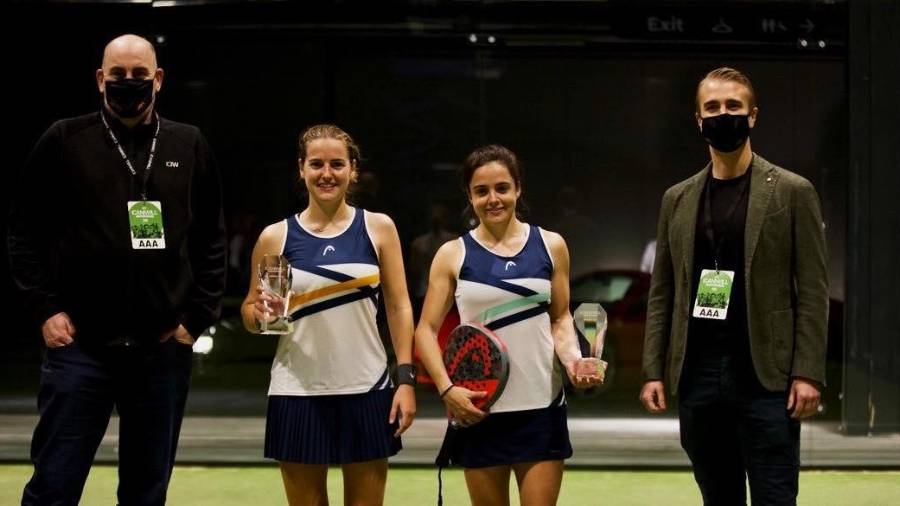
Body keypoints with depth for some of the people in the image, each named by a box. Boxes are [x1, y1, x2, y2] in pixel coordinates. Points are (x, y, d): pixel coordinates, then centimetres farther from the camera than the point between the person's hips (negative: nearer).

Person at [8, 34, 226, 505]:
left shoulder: (189, 146, 8)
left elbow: (211, 241, 11)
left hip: (163, 348, 2)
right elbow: (25, 230, 4)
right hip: (80, 345, -2)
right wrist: (45, 309, -4)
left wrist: (197, 317, 3)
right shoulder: (64, 140, 2)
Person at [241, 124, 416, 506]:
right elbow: (249, 314, 9)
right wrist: (260, 314, -15)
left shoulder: (379, 228, 3)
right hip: (298, 395, 0)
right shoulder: (276, 237, 2)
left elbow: (399, 307, 4)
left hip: (366, 391, 0)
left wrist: (406, 379, -4)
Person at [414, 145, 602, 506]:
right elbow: (426, 330, 3)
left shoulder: (550, 246, 6)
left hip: (542, 408, 0)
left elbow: (560, 318, 14)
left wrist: (573, 359, -7)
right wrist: (446, 388, -12)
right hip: (478, 408, 0)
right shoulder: (453, 255, 2)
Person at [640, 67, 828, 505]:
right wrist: (654, 371, 5)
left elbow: (812, 291, -3)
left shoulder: (792, 192, 1)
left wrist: (808, 373, -11)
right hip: (698, 375, 4)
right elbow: (662, 293, 13)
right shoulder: (678, 200, 12)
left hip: (765, 376, -4)